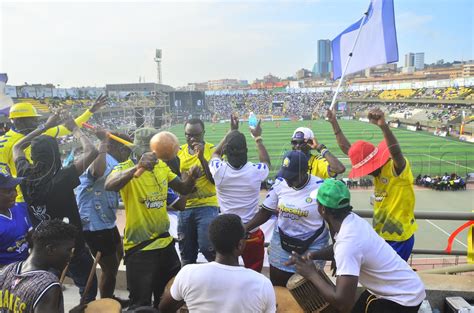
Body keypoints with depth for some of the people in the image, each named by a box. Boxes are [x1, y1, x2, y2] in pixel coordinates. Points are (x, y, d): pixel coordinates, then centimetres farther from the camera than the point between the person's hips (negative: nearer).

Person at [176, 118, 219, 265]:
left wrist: (202, 157, -20)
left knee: (207, 247, -15)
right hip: (185, 207, 5)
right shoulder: (179, 151, 6)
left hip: (207, 206, -4)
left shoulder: (213, 150, -6)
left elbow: (215, 179, -14)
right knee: (186, 252, 14)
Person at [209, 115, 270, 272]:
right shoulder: (255, 171, -20)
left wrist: (232, 131, 14)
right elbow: (266, 162, 8)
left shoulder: (219, 170, -18)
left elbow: (215, 153, 9)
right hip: (252, 234, -1)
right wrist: (258, 138, 17)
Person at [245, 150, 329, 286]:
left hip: (313, 246, -3)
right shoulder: (280, 184, -9)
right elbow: (266, 211, 1)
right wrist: (245, 228, -11)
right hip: (281, 242, 4)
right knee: (277, 286, 15)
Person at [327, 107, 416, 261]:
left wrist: (383, 126, -59)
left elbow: (396, 152, -43)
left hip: (398, 239, -8)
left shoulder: (398, 169, -19)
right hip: (380, 236, 8)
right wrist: (334, 123, 6)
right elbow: (347, 148, 8)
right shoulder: (377, 169, 3)